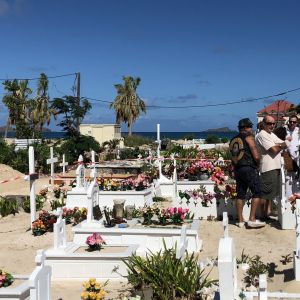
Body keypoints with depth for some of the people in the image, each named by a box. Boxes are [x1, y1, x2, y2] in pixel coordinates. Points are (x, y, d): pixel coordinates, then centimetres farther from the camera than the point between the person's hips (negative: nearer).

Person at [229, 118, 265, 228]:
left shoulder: (233, 140, 15)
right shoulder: (248, 137, -5)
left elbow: (233, 157, 12)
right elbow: (256, 156, -13)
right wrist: (257, 164, 5)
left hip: (237, 170, 7)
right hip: (249, 169, -7)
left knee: (240, 195, 10)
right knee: (257, 193, -3)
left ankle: (240, 221, 12)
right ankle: (252, 219, -10)